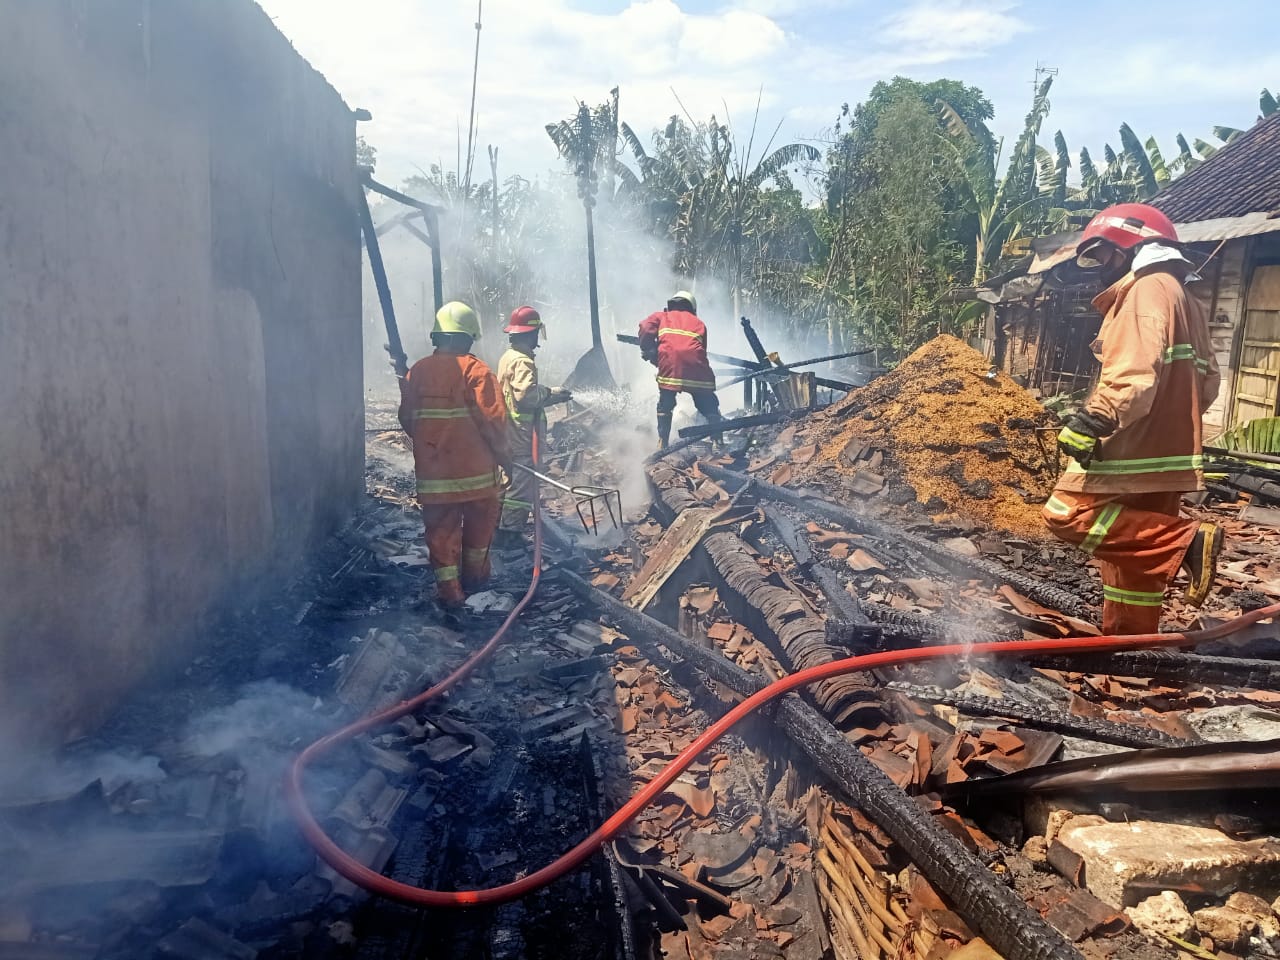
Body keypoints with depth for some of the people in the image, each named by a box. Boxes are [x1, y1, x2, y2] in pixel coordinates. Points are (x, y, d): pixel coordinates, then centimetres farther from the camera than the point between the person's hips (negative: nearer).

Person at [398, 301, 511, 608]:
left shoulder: (417, 371, 0)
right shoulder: (476, 370, -13)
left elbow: (407, 419, 7)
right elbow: (493, 419, -16)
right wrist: (503, 453, -1)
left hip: (431, 470, 3)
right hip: (475, 468, -2)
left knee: (441, 529, 10)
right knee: (479, 523, 19)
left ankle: (448, 589, 10)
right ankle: (474, 576, 33)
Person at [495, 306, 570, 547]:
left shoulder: (508, 357, 13)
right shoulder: (523, 361, -17)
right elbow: (526, 394, -29)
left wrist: (546, 395, 12)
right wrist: (551, 393, -15)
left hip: (508, 432, 10)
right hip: (522, 434, -10)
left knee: (509, 478, 20)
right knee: (523, 484, -3)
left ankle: (498, 526, 29)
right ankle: (510, 533, 2)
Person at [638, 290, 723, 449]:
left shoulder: (662, 316, 27)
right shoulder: (699, 323, 31)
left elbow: (646, 327, 7)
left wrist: (648, 350, 16)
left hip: (669, 360, -1)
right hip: (695, 363, 1)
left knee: (665, 405, 17)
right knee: (709, 405, 15)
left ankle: (662, 444, 13)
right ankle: (718, 441, 8)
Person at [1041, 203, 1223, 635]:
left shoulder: (1148, 287, -9)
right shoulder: (1187, 301, 23)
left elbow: (1135, 370, -25)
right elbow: (1207, 383, 24)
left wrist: (1094, 420, -30)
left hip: (1134, 448, -10)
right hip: (1167, 453, 10)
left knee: (1069, 514, -12)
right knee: (1137, 553, 12)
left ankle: (1186, 542, -15)